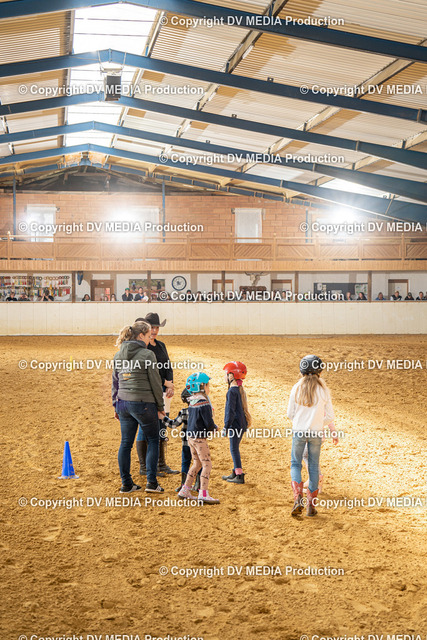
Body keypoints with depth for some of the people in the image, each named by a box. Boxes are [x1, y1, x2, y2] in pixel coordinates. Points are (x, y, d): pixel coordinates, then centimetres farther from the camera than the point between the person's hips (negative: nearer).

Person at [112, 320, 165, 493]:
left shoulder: (118, 355, 8)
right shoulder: (147, 355, -11)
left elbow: (115, 383, 13)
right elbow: (155, 383, -8)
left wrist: (116, 406, 20)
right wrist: (160, 407, 1)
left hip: (123, 403, 6)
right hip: (143, 403, -6)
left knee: (126, 443, 11)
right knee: (153, 441, 8)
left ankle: (126, 484, 14)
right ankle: (151, 482, 4)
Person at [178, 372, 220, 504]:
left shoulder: (192, 402, 9)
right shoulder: (204, 403, -18)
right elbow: (209, 423, -19)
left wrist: (211, 428, 16)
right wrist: (215, 428, 3)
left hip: (191, 435, 9)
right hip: (199, 437, -9)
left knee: (197, 463, 18)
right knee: (207, 464, -6)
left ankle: (185, 490, 21)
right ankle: (203, 493, -12)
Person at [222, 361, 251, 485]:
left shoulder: (232, 391, -17)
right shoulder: (240, 389, 12)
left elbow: (230, 411, -19)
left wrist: (226, 427, -14)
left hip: (235, 424, -9)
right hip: (242, 423, 9)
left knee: (234, 449, -3)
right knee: (235, 448, 18)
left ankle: (239, 476, -2)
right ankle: (235, 472, 26)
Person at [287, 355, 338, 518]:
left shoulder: (296, 388, -5)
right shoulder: (323, 390, -5)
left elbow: (290, 414, 0)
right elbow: (329, 416, -2)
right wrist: (334, 432, 15)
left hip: (298, 431, 0)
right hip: (316, 432, 0)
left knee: (295, 464, 14)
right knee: (313, 467, 12)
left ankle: (298, 499, -5)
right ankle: (311, 505, 15)